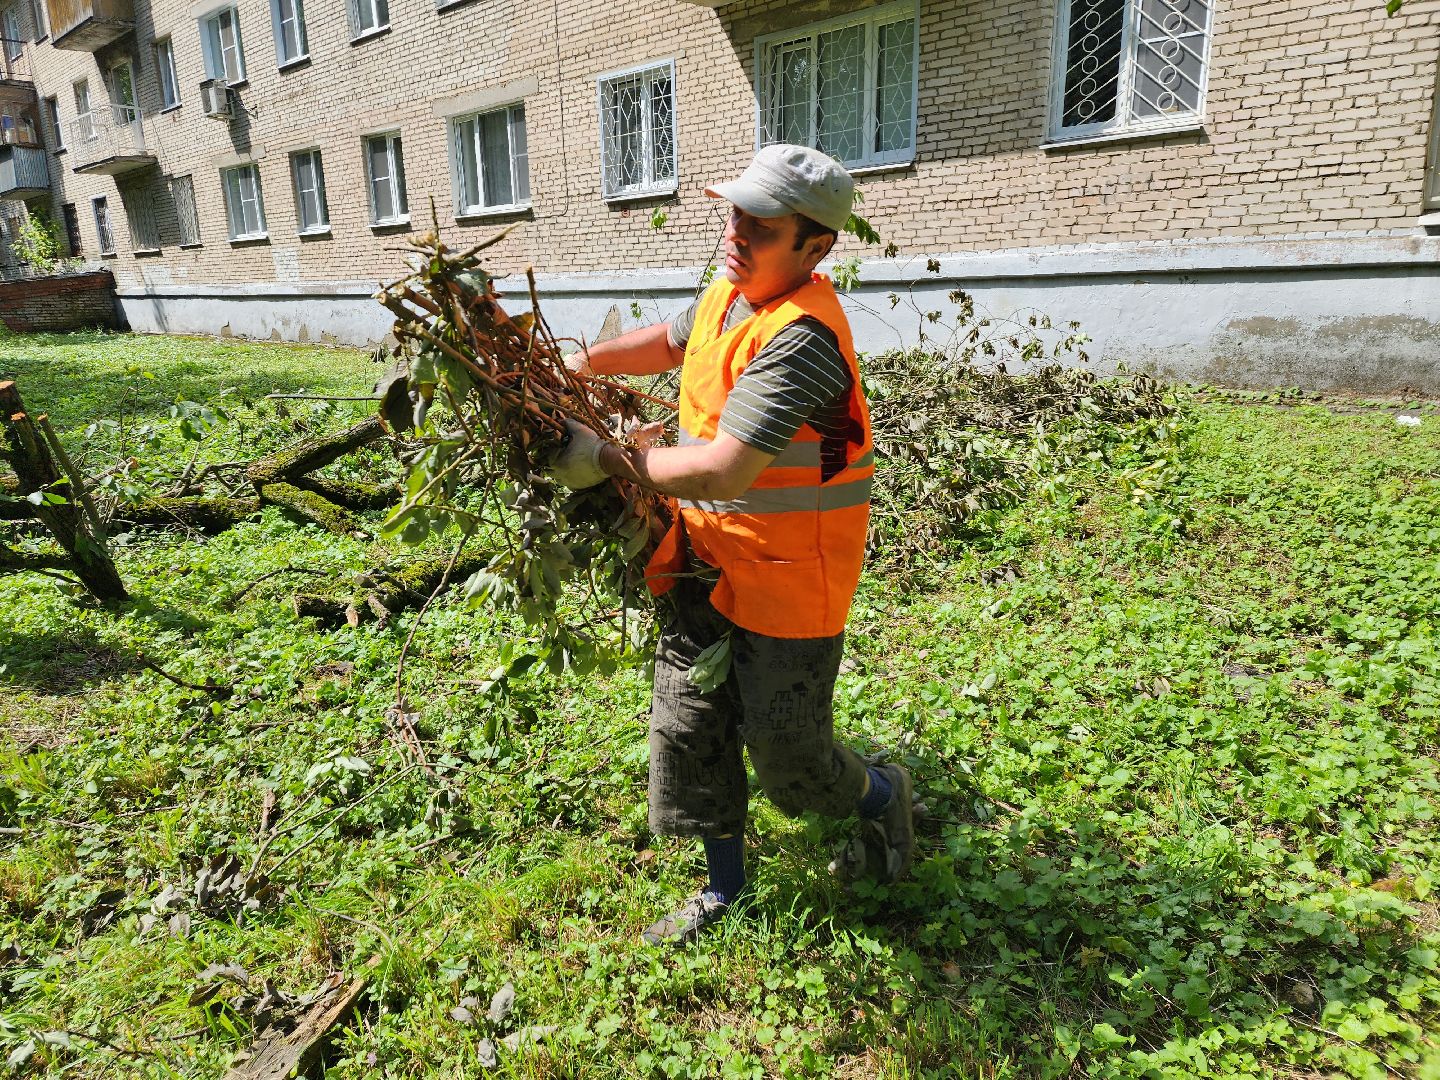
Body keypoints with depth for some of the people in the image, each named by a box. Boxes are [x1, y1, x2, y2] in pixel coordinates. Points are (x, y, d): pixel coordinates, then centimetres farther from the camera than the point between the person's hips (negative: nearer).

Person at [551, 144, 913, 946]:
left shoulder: (802, 337, -26)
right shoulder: (729, 294, 4)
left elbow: (723, 471, -33)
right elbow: (668, 342, 25)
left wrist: (607, 460, -22)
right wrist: (571, 366, 12)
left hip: (788, 578, -9)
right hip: (711, 562, 9)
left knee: (787, 755, 6)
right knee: (689, 726, 14)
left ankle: (884, 797, 40)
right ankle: (725, 888, 35)